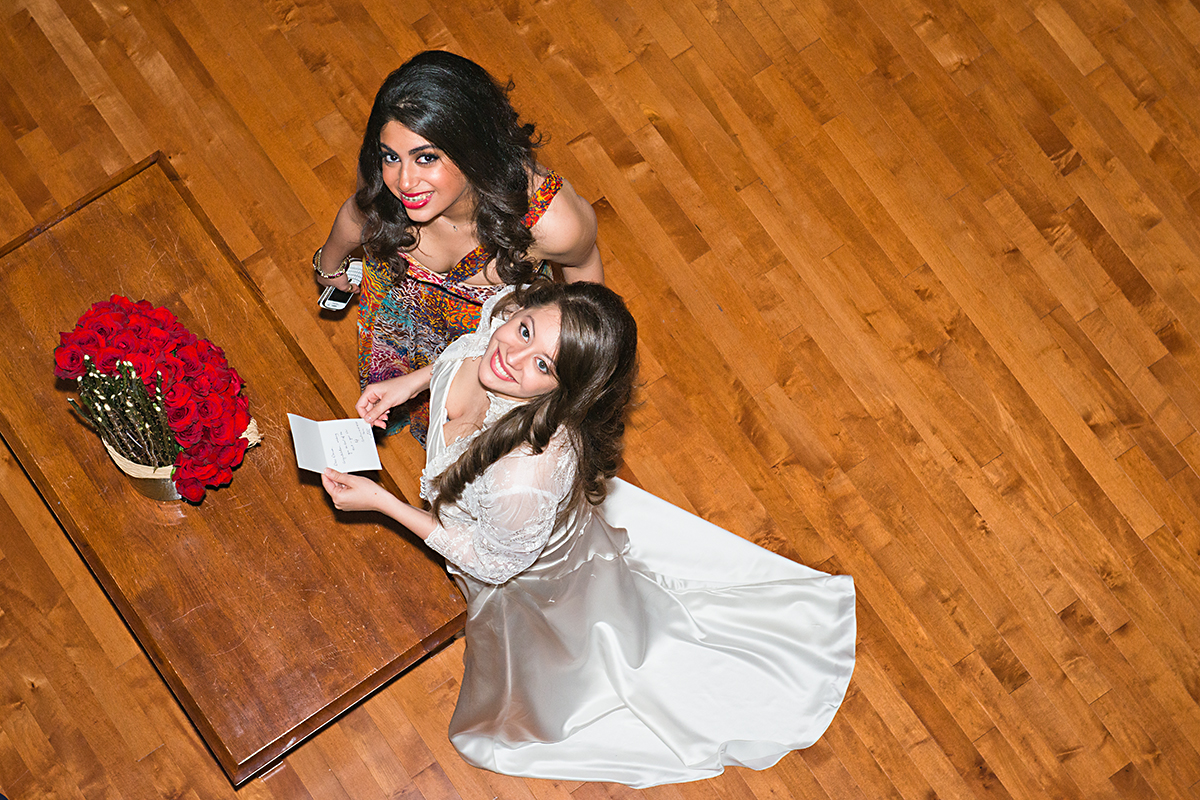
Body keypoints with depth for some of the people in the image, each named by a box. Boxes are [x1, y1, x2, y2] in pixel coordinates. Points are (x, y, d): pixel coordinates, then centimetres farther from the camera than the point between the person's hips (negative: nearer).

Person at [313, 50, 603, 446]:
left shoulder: (552, 222, -46)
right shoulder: (385, 184, -38)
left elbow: (582, 264, -18)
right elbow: (360, 214, -10)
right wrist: (330, 264, 14)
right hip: (404, 299, 1)